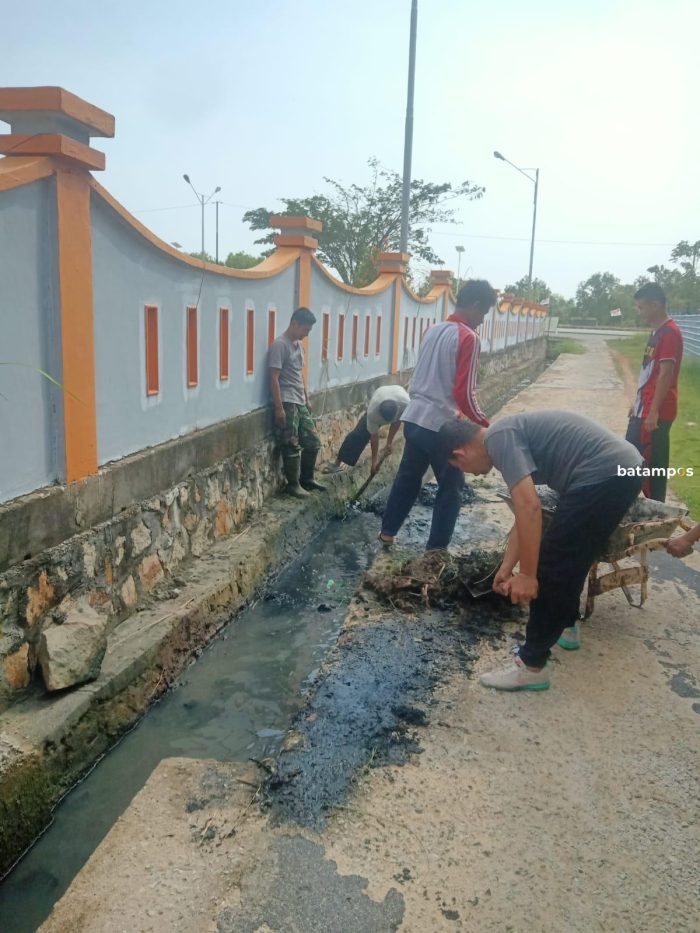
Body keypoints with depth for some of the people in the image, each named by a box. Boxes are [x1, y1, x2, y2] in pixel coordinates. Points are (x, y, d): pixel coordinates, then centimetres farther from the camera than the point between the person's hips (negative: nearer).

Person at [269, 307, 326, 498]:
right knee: (292, 446, -3)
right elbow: (274, 378, -17)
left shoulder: (298, 345, 14)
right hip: (287, 404, -9)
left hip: (300, 403, 9)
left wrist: (307, 399, 21)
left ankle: (307, 479, 24)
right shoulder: (279, 345, -13)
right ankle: (293, 484, 9)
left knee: (312, 442, 11)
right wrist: (279, 407, -19)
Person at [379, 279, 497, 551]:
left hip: (414, 418, 8)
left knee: (407, 478, 21)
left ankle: (387, 533, 30)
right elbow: (464, 394, -19)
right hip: (440, 425, -8)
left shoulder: (434, 330, 11)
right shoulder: (468, 338, -14)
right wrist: (484, 423, -6)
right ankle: (436, 548, 13)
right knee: (451, 488, 8)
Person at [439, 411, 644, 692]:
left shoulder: (498, 437, -8)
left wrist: (527, 575, -13)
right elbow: (524, 512, 27)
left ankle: (532, 666, 9)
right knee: (568, 559, 27)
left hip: (604, 476, -10)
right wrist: (506, 569, 31)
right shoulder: (509, 434, 21)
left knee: (550, 567, -1)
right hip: (622, 470, 10)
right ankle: (566, 625, 47)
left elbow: (529, 507, -20)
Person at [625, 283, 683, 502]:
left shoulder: (669, 332, -15)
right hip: (645, 408, 10)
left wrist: (653, 411, -23)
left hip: (655, 411, -10)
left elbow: (666, 374, -20)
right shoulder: (657, 332, 15)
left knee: (650, 463, -6)